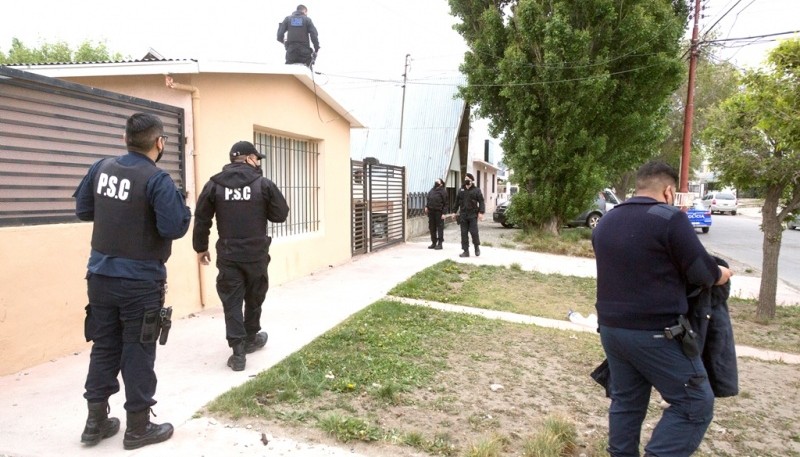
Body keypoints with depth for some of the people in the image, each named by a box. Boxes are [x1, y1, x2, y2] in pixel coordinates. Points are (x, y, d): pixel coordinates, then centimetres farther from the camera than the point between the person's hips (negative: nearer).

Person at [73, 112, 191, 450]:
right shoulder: (157, 179, -18)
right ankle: (138, 428, 17)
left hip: (100, 276, 6)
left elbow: (82, 210, 12)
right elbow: (175, 228, -22)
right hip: (140, 281, -6)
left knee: (103, 348, 17)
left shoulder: (101, 168, 3)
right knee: (138, 353, 5)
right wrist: (179, 203, -4)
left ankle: (96, 422, 27)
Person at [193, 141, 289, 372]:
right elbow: (281, 214, -1)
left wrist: (200, 248, 13)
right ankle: (251, 339, 34)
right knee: (254, 298, 18)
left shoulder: (214, 184, 0)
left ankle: (238, 351, -1)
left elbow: (201, 220, 2)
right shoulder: (263, 184, -6)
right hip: (256, 254, 0)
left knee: (232, 302, 4)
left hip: (228, 255, 1)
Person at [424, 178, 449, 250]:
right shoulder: (431, 190, 15)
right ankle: (433, 243, 20)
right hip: (431, 211, 6)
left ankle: (440, 244, 6)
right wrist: (426, 206, 2)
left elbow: (445, 203, -7)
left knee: (440, 227, 0)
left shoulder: (443, 191, -3)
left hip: (439, 212, -6)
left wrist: (444, 213, -13)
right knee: (432, 228, 10)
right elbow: (428, 199, 19)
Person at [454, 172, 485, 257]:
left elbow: (481, 202, -4)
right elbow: (457, 202, 17)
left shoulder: (476, 190, 0)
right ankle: (466, 251, 9)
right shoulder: (461, 190, 13)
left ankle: (477, 246, 19)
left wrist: (481, 212, -14)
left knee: (474, 232, -7)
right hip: (463, 215, 4)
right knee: (464, 233, 3)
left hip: (473, 215, -4)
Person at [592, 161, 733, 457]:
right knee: (694, 404, 7)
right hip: (656, 333, -7)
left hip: (611, 328, 8)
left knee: (625, 400, 19)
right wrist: (720, 274, 12)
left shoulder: (605, 222, 10)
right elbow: (702, 273, -10)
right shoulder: (670, 218, -13)